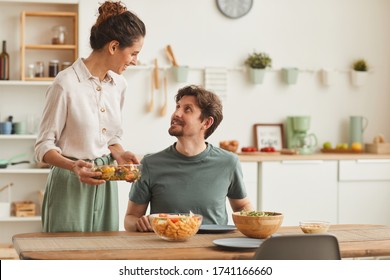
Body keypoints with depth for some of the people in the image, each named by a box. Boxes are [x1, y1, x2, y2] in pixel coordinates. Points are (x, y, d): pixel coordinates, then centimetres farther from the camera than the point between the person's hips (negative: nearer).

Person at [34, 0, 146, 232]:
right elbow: (44, 147, -10)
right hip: (71, 185, -6)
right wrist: (73, 166, -27)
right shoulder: (66, 84, -15)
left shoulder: (119, 84, 6)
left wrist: (119, 153, -2)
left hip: (105, 184, 6)